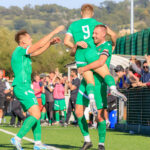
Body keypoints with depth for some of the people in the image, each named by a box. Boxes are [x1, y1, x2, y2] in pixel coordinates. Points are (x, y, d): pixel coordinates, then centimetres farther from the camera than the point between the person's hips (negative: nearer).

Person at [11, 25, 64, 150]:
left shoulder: (23, 53, 17)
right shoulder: (19, 51, -11)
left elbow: (38, 51, 29)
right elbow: (40, 44, -15)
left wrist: (51, 43, 18)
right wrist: (54, 32, -10)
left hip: (25, 87, 10)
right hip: (21, 87, -10)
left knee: (36, 114, 10)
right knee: (36, 114, -15)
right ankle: (17, 138, -14)